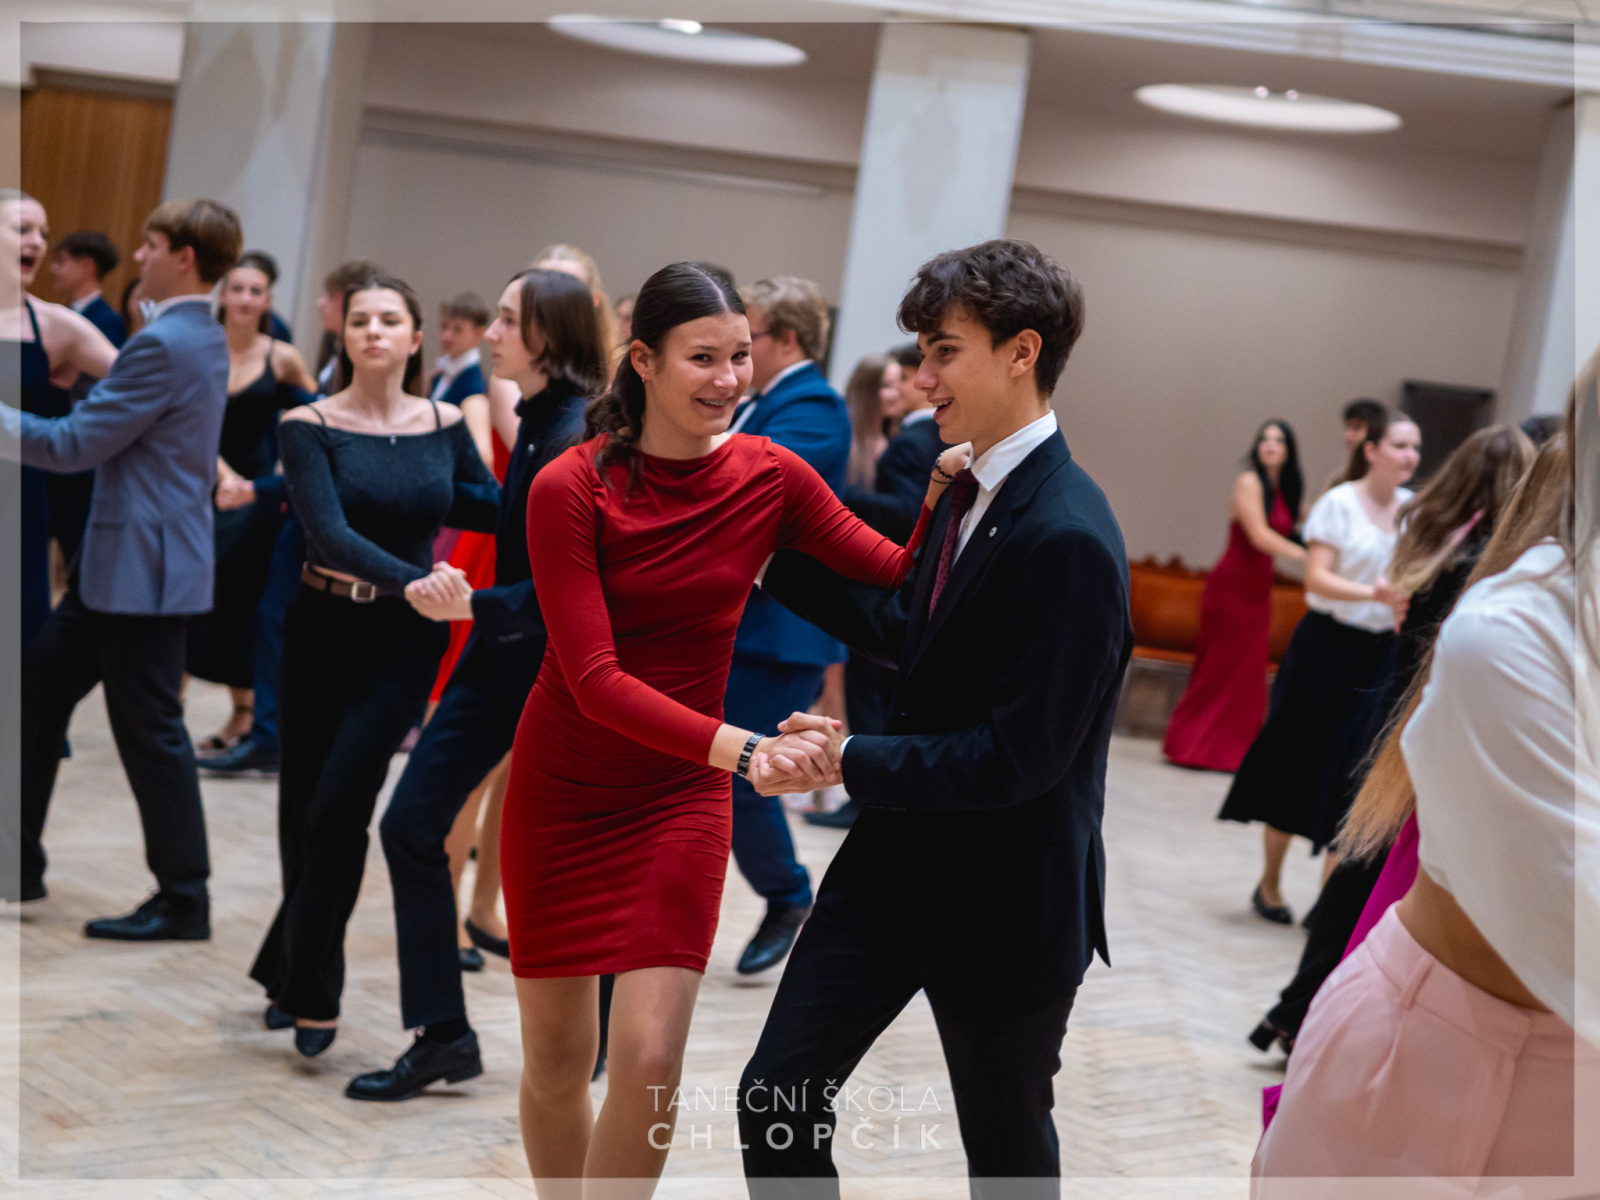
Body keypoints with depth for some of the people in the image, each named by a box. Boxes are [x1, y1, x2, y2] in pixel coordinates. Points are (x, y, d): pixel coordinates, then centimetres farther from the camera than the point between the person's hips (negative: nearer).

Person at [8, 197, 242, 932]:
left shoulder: (163, 345, -19)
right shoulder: (203, 338, 13)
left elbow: (74, 445, -18)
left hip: (144, 568, -10)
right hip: (123, 561, 10)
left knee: (149, 731, -2)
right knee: (39, 686, 17)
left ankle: (183, 900, 8)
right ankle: (20, 863, 27)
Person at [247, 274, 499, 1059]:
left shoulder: (444, 426, 0)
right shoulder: (309, 426, -8)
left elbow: (491, 508, 12)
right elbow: (329, 534, -23)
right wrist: (414, 579, -38)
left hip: (406, 639, 0)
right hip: (323, 628, 0)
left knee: (339, 803, -11)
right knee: (302, 805, 9)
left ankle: (304, 985, 2)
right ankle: (302, 976, 30)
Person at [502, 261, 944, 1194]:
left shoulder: (771, 477, -7)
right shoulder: (570, 490, -16)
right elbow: (595, 680, -22)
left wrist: (943, 491, -22)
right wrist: (742, 749, -34)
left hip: (680, 795, 1)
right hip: (563, 790, -1)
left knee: (650, 1057, -9)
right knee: (556, 1058, 9)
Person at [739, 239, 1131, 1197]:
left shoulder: (1067, 537, -25)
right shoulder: (970, 488, 4)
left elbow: (1020, 756, -25)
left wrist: (853, 763, -24)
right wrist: (779, 564, 12)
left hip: (1004, 901, -8)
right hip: (898, 865, 8)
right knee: (777, 1096, 7)